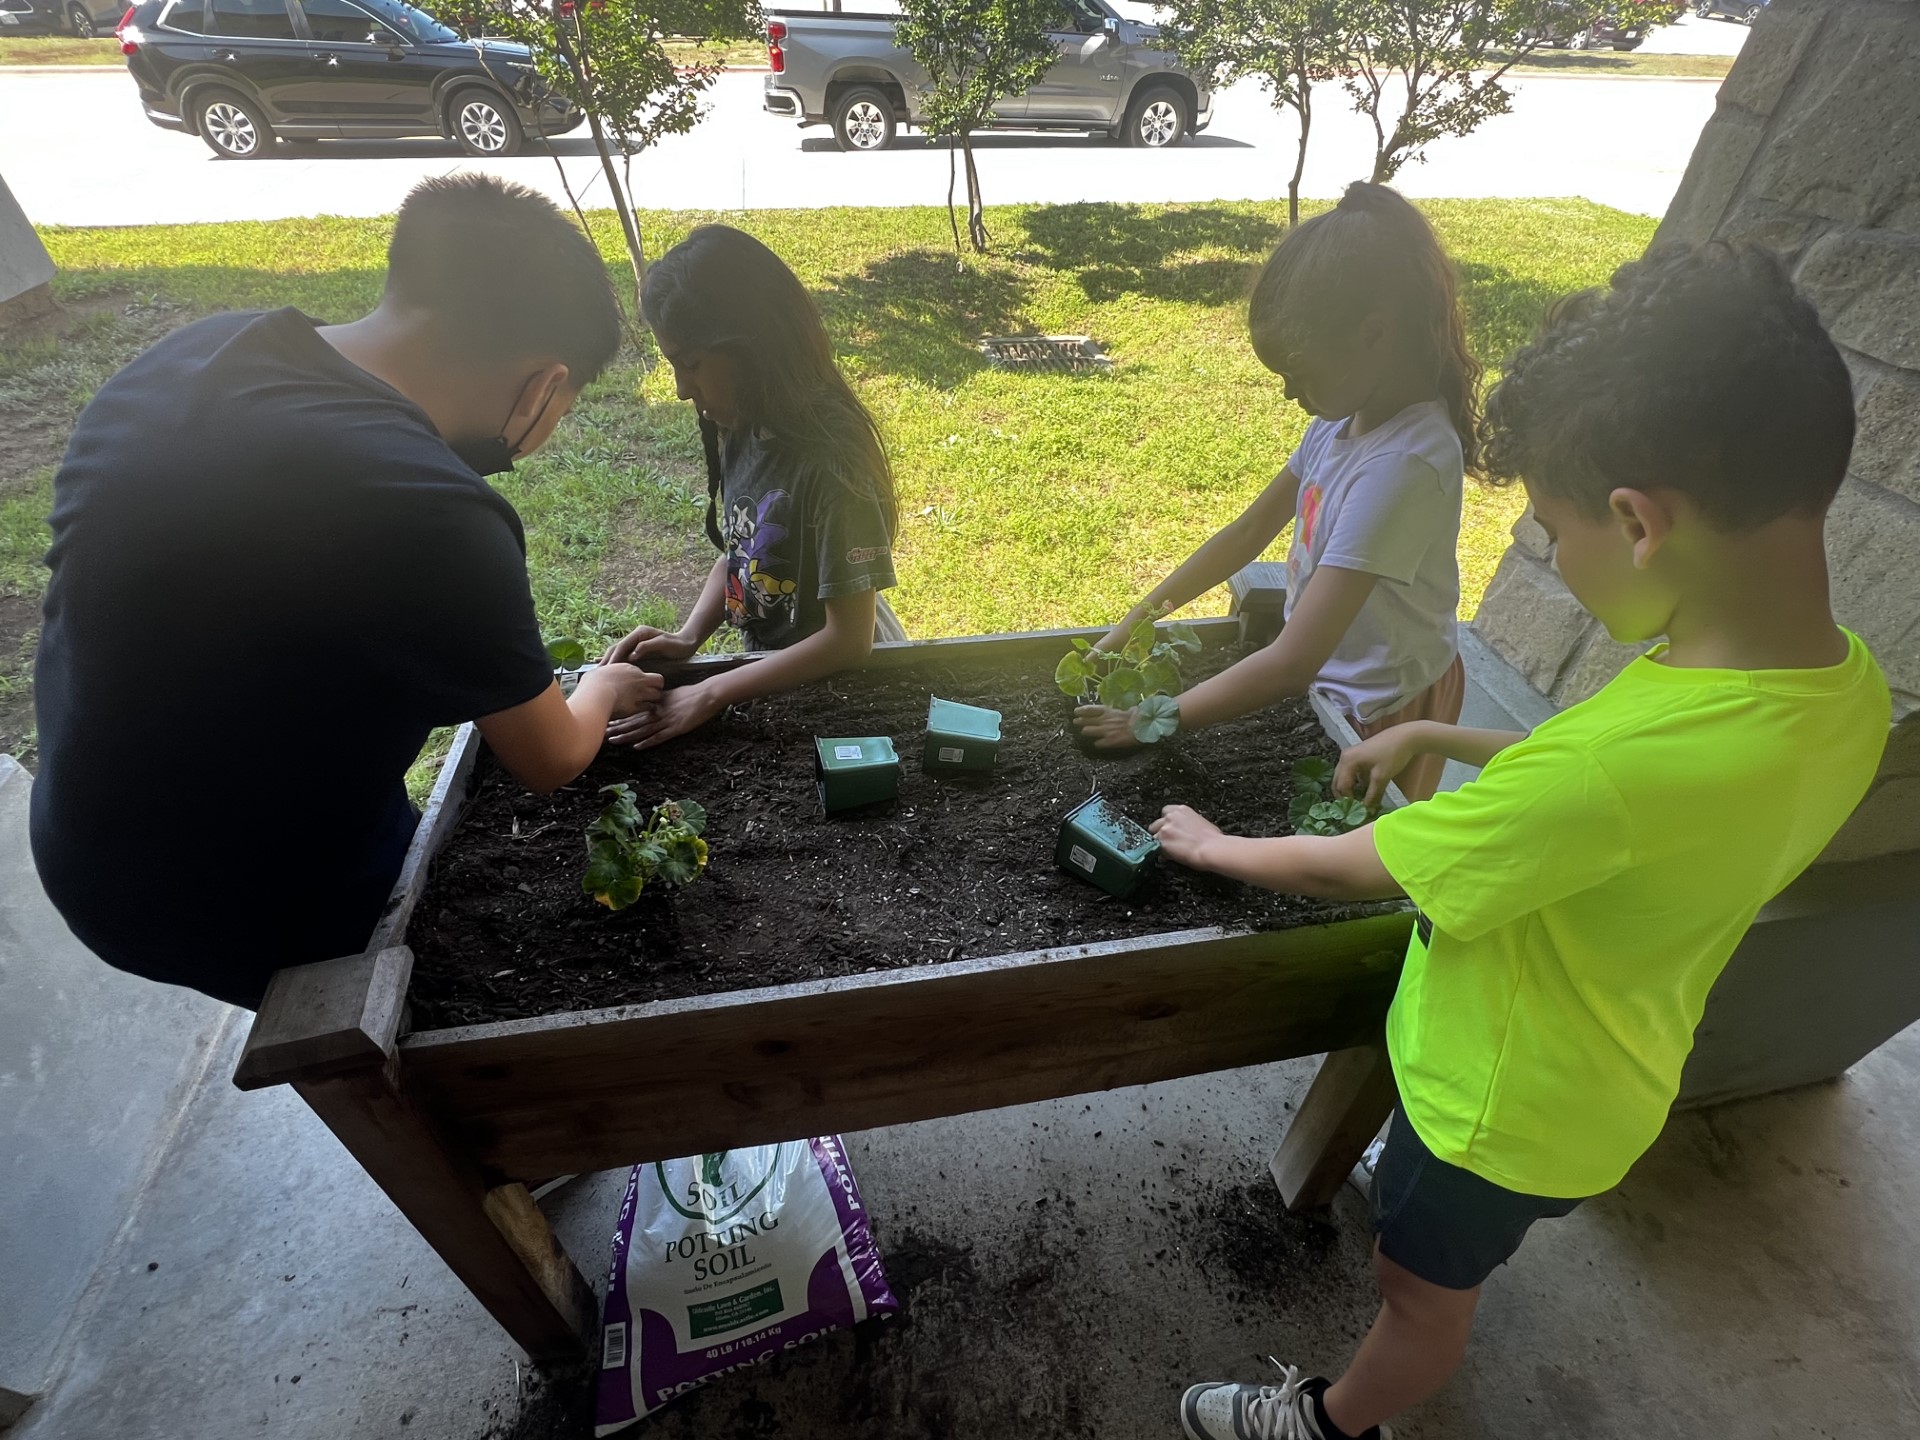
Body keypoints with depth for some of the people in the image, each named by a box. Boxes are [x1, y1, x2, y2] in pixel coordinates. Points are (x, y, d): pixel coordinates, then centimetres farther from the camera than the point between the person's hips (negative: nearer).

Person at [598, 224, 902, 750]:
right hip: (772, 669, 6)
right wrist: (688, 637, -6)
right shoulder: (739, 428, -3)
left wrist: (709, 696, -23)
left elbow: (848, 638, -25)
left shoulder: (830, 459, -27)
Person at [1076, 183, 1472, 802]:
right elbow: (1249, 531, 1)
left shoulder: (1404, 461, -33)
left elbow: (1293, 662, -36)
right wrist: (1139, 618, -5)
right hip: (1330, 676, 7)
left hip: (1380, 712, -7)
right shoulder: (1344, 416, -6)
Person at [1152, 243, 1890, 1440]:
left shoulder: (1615, 765, -42)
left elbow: (1347, 870, -28)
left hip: (1513, 1095, -5)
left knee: (1425, 1287, 25)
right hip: (1608, 1068, 6)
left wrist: (1212, 846, -10)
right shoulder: (1848, 683, -16)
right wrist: (1447, 741, 0)